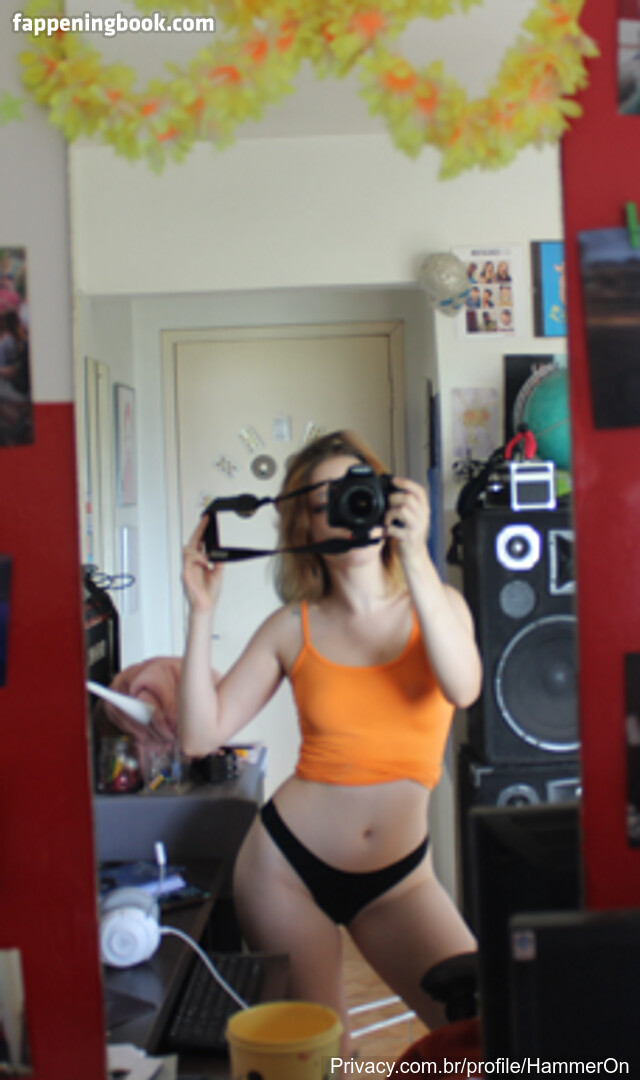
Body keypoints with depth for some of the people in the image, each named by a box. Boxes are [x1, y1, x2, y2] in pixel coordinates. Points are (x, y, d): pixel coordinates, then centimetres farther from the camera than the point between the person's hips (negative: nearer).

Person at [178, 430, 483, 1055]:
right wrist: (202, 613, -15)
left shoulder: (437, 605, 0)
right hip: (286, 864, 0)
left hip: (396, 878, 1)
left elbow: (462, 689, -23)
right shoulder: (294, 627, -2)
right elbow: (201, 736, -7)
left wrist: (415, 554, -31)